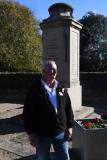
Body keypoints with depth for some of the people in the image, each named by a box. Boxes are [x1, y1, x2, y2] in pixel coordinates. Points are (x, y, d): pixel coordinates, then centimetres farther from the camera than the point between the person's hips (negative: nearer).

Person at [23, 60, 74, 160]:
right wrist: (31, 133, -11)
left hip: (61, 132, 4)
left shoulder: (61, 89, 4)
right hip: (42, 134, -3)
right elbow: (28, 113, -11)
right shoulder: (35, 90, -10)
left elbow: (68, 108, 8)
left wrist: (69, 126, 6)